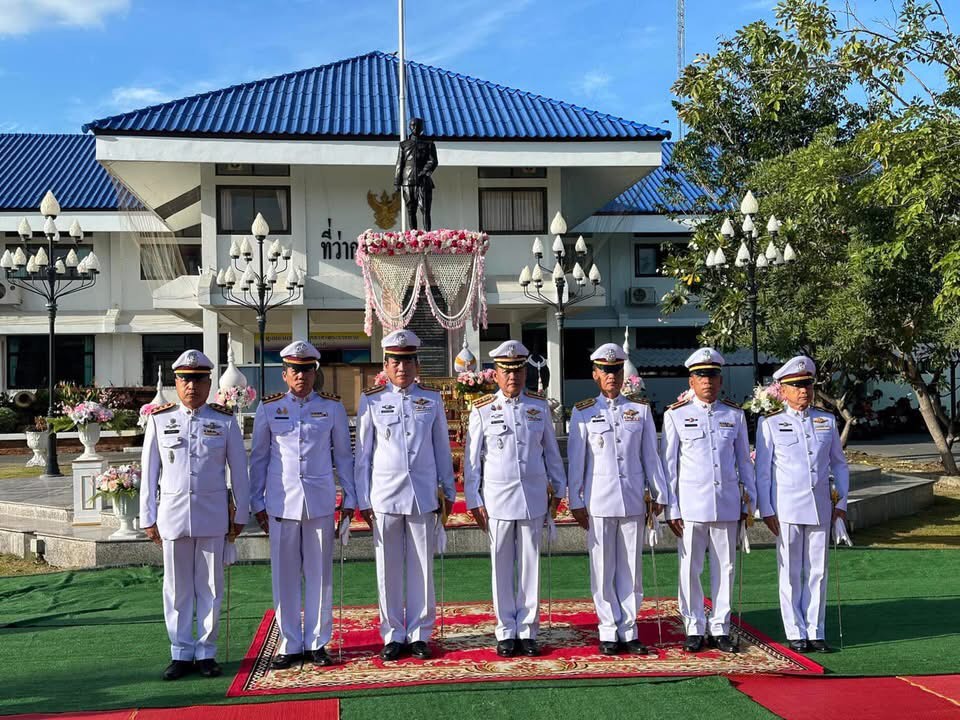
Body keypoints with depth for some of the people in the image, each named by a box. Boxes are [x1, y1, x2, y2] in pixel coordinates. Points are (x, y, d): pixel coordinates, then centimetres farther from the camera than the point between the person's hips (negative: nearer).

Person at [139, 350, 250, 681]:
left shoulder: (225, 421, 2)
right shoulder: (159, 420, 3)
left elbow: (239, 470, 5)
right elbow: (149, 472, 6)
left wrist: (241, 514, 4)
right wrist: (148, 518, 4)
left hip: (212, 514, 0)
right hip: (173, 513, 1)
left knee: (211, 586, 5)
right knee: (177, 588, 7)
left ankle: (206, 652, 16)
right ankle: (181, 653, 17)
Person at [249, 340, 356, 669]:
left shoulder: (332, 407, 4)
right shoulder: (268, 408, 4)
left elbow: (343, 454, 8)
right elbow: (258, 457, 8)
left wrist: (350, 498, 5)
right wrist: (257, 502, 5)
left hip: (320, 502, 0)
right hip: (281, 502, 0)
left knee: (320, 575, 5)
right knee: (284, 577, 5)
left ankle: (317, 643, 17)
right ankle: (290, 644, 16)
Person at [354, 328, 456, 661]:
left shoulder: (432, 399, 6)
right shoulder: (371, 400, 2)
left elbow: (442, 448, 11)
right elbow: (363, 453, 4)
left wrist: (448, 492, 11)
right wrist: (362, 499, 1)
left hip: (423, 495, 1)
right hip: (385, 496, -1)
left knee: (422, 568, 5)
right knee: (388, 569, 5)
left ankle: (419, 634, 16)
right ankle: (393, 636, 16)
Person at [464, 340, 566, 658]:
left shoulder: (539, 407, 5)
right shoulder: (482, 410, -1)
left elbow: (551, 451, 14)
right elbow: (471, 459, 1)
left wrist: (557, 488, 15)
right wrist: (474, 501, -1)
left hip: (533, 498, 2)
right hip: (498, 500, -2)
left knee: (530, 566, 7)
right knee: (502, 568, 5)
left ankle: (528, 631, 16)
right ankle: (507, 633, 16)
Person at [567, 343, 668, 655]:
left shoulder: (641, 410, 8)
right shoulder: (583, 413, 3)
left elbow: (651, 456, 10)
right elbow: (576, 460, 3)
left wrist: (659, 495, 7)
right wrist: (576, 502, 0)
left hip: (633, 501, 2)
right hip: (599, 502, -2)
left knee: (631, 569, 6)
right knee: (603, 570, 3)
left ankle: (629, 632, 15)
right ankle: (609, 634, 12)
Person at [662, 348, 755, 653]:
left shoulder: (735, 415, 8)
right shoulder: (676, 415, 2)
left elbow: (744, 460, 14)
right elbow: (669, 465, 2)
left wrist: (749, 500, 10)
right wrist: (671, 509, -1)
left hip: (727, 505, 2)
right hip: (691, 505, -2)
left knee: (725, 568, 7)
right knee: (690, 569, 2)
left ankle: (721, 629, 18)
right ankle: (694, 629, 14)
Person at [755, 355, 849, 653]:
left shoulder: (827, 421, 9)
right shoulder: (770, 424, 0)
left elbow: (839, 464, 16)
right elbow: (762, 471, 0)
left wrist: (841, 502, 7)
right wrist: (767, 511, -4)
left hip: (820, 509, 3)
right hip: (787, 510, -3)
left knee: (817, 572, 7)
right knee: (791, 574, 3)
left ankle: (815, 632, 16)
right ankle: (796, 634, 12)